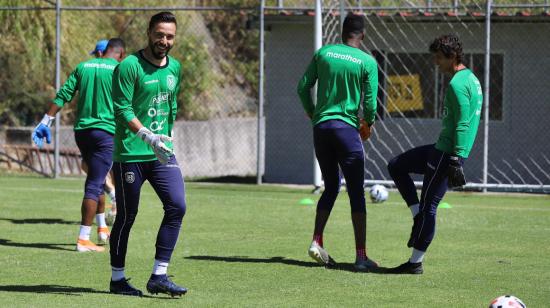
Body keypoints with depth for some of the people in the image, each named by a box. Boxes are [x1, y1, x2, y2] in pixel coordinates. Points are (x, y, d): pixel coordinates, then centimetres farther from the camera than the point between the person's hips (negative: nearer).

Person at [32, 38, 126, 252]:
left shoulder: (83, 67, 9)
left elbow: (63, 96, 6)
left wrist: (46, 121, 8)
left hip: (82, 130, 6)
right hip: (106, 132, -6)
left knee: (96, 180, 22)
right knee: (95, 184, -5)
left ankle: (102, 228, 31)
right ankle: (83, 239, -9)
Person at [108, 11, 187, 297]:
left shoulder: (174, 68, 10)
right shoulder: (130, 66, -11)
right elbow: (123, 110, -17)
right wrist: (148, 137, -27)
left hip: (162, 154, 6)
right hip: (130, 154, -6)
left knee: (177, 206, -9)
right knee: (126, 217, 2)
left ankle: (159, 276, -3)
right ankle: (117, 279, 16)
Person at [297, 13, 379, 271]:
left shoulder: (323, 54, 4)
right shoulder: (367, 62, -4)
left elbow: (303, 87, 6)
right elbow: (370, 101, -5)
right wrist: (368, 124, 14)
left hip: (321, 126, 4)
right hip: (346, 128, -4)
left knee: (331, 187, 18)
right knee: (356, 194, -1)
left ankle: (317, 242, 5)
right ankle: (361, 255, -5)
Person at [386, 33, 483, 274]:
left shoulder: (457, 84, -17)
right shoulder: (471, 78, 15)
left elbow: (462, 124, -23)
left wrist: (455, 160, -25)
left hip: (447, 153, -10)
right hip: (442, 148, 10)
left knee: (428, 205, -4)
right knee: (396, 167, 17)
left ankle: (416, 263, 1)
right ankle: (418, 217, 11)